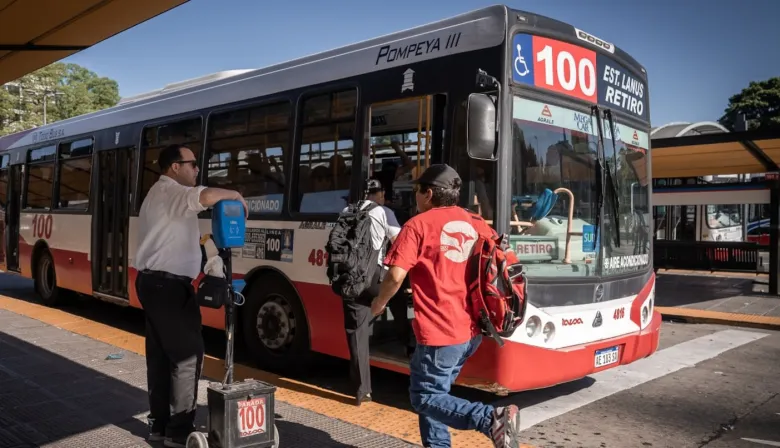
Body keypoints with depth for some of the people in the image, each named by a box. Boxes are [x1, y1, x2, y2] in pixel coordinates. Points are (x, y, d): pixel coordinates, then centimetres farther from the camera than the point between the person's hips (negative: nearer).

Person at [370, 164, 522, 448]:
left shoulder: (418, 225, -7)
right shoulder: (476, 225, 11)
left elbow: (396, 275, -15)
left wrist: (379, 303, 4)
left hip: (439, 331, -8)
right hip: (471, 329, 8)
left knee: (424, 397, 2)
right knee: (434, 391, 20)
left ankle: (492, 419, -16)